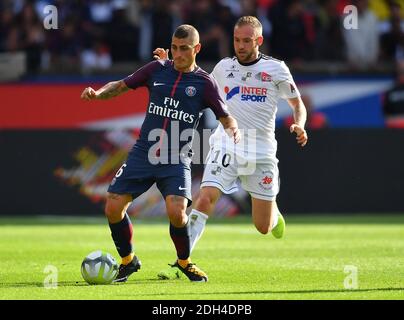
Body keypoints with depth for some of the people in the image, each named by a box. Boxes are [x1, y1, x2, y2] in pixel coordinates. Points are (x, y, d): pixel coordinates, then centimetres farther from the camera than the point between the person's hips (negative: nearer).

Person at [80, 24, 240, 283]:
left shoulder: (204, 82, 1)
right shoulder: (157, 69, 7)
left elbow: (226, 118, 1)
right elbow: (121, 86, 14)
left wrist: (233, 130, -22)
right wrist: (98, 94, -6)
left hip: (177, 160, -3)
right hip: (143, 153, 3)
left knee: (177, 212, -23)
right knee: (113, 208, -7)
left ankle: (184, 261, 8)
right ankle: (128, 260, 18)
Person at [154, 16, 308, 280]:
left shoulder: (276, 69, -2)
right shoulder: (224, 68, 6)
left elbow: (297, 104, 9)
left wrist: (299, 125, -12)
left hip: (261, 151, -1)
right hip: (226, 146, 1)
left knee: (263, 227, 5)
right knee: (205, 200, -24)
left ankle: (272, 210, 43)